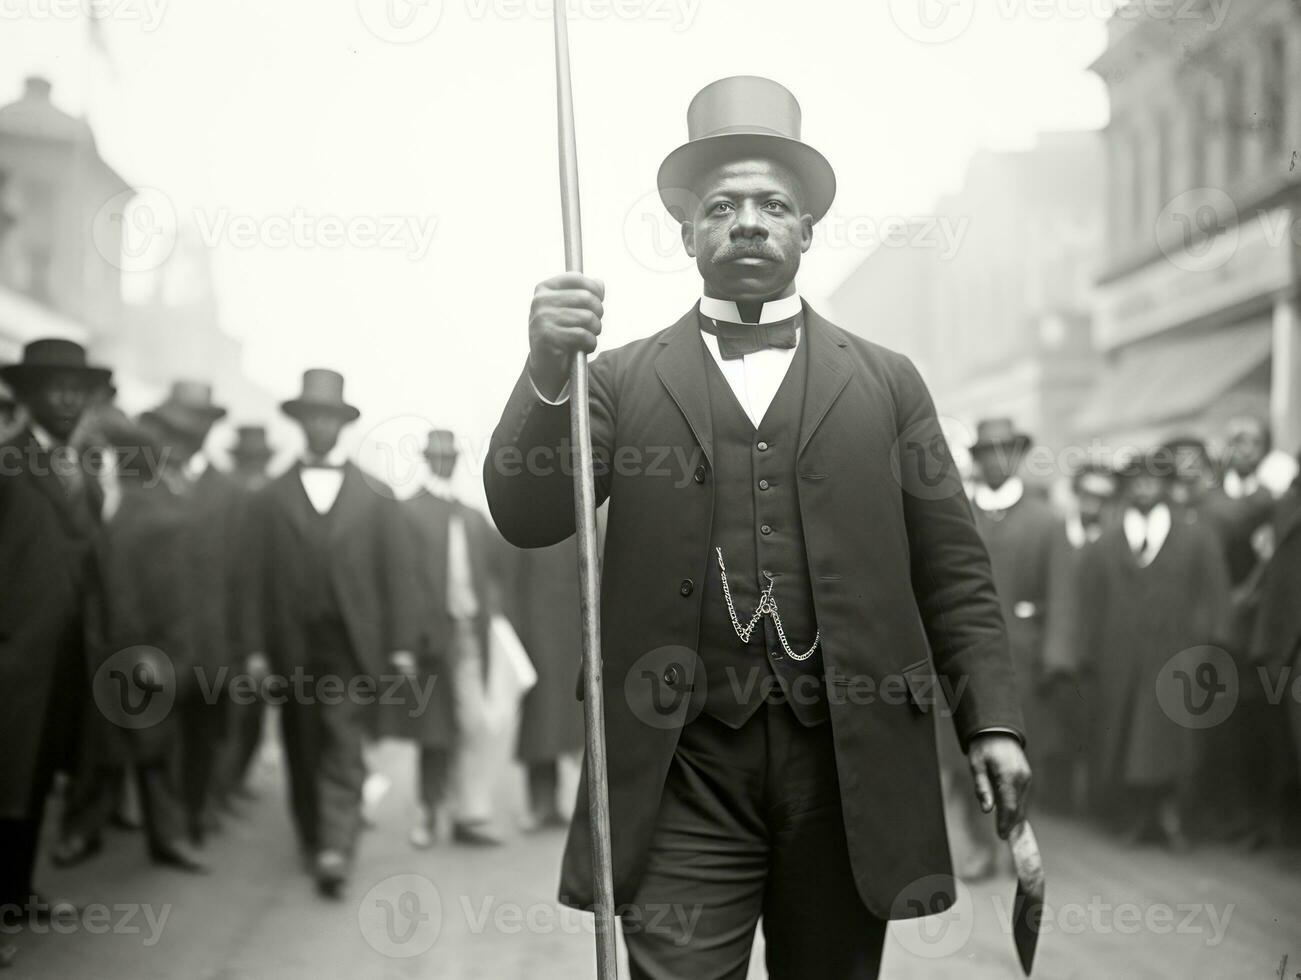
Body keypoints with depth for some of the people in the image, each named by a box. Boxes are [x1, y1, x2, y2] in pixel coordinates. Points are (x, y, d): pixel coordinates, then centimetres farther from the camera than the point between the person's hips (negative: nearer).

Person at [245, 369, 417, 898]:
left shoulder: (375, 496, 8)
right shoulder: (270, 498, 7)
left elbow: (396, 573, 5)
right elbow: (256, 575, 2)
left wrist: (400, 646, -2)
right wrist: (255, 647, -5)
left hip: (352, 648, -1)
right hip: (292, 649, 1)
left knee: (344, 753, -8)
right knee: (303, 753, 8)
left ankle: (336, 850, -15)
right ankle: (314, 844, 22)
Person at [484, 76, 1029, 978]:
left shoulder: (886, 382, 11)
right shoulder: (624, 381, 9)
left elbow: (954, 571, 8)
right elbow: (525, 518, -4)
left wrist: (993, 721, -2)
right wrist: (548, 371, -20)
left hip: (848, 759, 2)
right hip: (687, 765, -1)